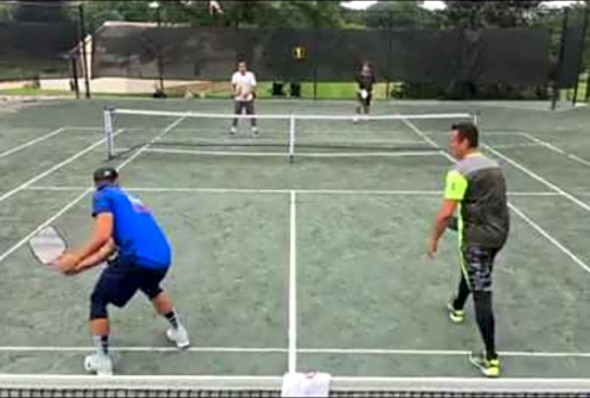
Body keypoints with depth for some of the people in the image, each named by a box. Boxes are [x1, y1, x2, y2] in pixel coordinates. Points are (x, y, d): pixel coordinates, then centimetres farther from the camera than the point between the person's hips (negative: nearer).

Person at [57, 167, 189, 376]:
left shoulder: (103, 196, 9)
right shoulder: (131, 201, 32)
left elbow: (103, 236, -8)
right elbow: (110, 248, 24)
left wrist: (75, 258, -1)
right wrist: (79, 266, 22)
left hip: (137, 257, -7)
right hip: (162, 257, 7)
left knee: (98, 301, 15)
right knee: (152, 288, 40)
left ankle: (102, 361, 18)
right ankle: (178, 331, 50)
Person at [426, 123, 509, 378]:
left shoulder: (460, 172, -16)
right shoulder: (493, 166, 9)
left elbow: (446, 214, -19)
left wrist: (434, 239, -5)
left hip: (477, 239, -9)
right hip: (498, 234, 9)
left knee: (481, 296, -5)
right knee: (471, 270, 33)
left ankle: (491, 359, -2)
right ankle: (457, 308, 58)